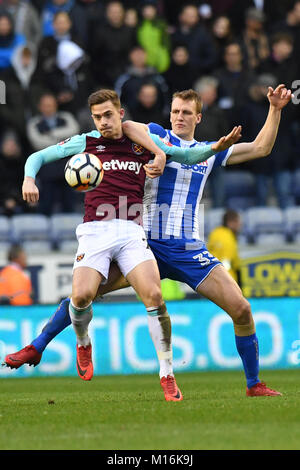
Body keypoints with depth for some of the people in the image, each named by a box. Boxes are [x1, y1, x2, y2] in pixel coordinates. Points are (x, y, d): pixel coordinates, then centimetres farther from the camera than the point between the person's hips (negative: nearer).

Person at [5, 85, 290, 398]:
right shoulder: (158, 135, 7)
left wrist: (275, 109, 12)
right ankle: (36, 348, 6)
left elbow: (260, 148, 21)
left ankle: (253, 385, 7)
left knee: (241, 309, -8)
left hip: (189, 251, 2)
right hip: (147, 244, -2)